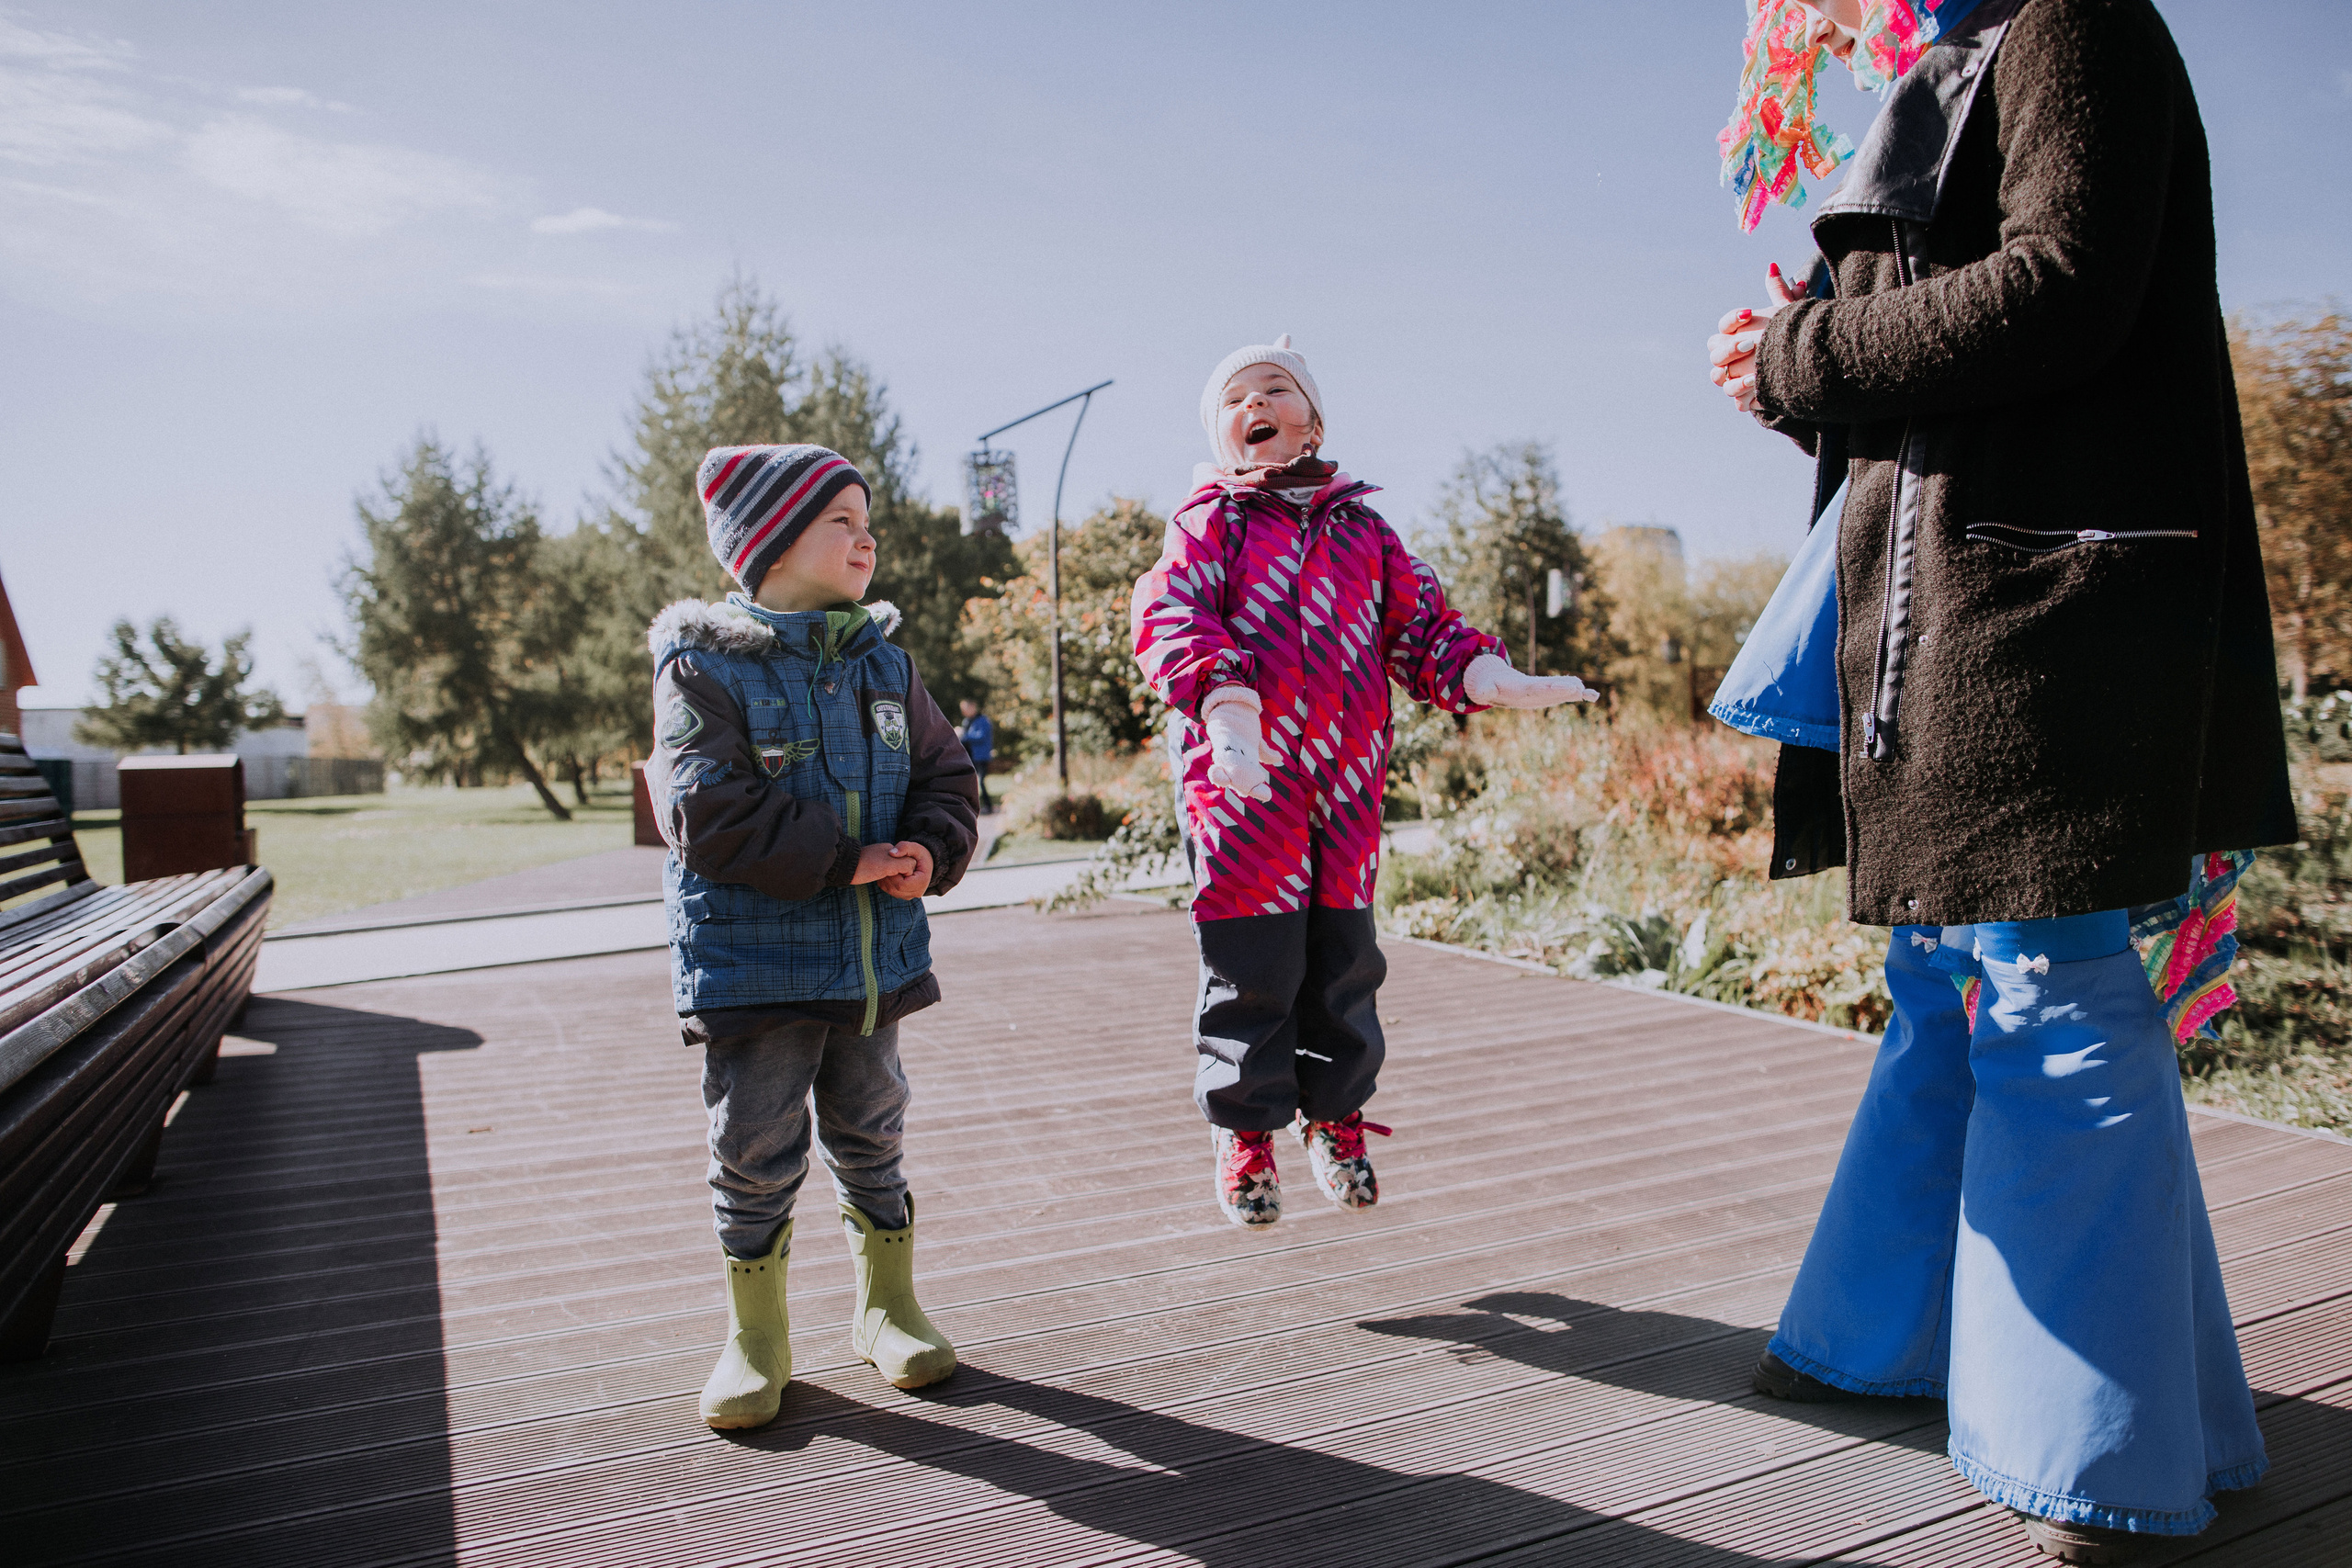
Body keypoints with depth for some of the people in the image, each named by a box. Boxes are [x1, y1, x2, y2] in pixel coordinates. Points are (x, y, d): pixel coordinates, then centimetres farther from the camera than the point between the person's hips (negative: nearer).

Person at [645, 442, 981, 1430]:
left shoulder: (884, 666, 7)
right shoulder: (704, 668, -10)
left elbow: (945, 774, 10)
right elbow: (709, 813, -19)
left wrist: (929, 852, -11)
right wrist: (846, 860, -20)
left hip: (875, 953, 5)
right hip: (752, 961, -4)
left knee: (872, 1137, 16)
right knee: (757, 1155, 4)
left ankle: (887, 1305, 34)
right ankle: (756, 1337, 24)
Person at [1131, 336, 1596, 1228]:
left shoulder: (1363, 531, 17)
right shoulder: (1209, 522, 4)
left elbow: (1421, 628, 14)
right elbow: (1171, 619, -11)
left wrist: (1492, 680, -5)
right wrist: (1225, 701, -29)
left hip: (1346, 784, 4)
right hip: (1242, 785, -3)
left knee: (1343, 960, 10)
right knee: (1251, 968, 1)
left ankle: (1335, 1117, 30)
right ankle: (1245, 1130, 20)